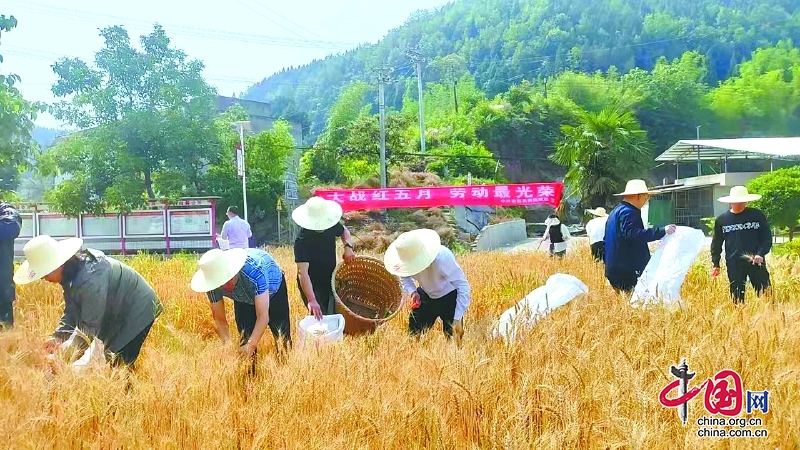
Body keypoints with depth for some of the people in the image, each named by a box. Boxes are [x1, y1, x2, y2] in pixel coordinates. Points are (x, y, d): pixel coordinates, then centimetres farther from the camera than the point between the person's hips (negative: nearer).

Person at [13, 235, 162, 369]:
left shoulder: (90, 279, -34)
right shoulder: (70, 273, -4)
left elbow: (90, 325, -29)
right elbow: (71, 313, 1)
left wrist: (64, 352, -26)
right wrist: (58, 337, -13)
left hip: (137, 312, -9)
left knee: (122, 364, -12)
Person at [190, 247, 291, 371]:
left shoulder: (254, 270, -46)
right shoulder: (214, 283, -32)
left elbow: (262, 316, -43)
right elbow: (219, 320, -21)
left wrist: (251, 345, -51)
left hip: (273, 290, -3)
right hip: (243, 300, 3)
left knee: (282, 337, -6)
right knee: (245, 340, -5)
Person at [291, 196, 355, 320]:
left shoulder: (330, 225, -13)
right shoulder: (302, 240, -31)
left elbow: (344, 231, 12)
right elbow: (302, 272, -37)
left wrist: (348, 246, -11)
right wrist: (311, 300, -47)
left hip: (331, 281, 6)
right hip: (311, 286, -6)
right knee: (321, 318, -8)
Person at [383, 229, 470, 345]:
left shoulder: (442, 258, -38)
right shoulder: (408, 258, -21)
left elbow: (463, 286, -32)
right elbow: (405, 277, 3)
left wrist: (457, 319, -35)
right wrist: (412, 291, -18)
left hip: (449, 297, -4)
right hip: (425, 296, 5)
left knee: (453, 339, -7)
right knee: (414, 333, 4)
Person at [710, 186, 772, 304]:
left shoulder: (757, 216, 2)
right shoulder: (721, 220, 5)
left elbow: (767, 237, 2)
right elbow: (716, 244, 11)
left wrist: (761, 253, -14)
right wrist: (715, 264, 8)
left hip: (756, 262, -1)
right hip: (734, 265, 1)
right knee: (737, 298, 4)